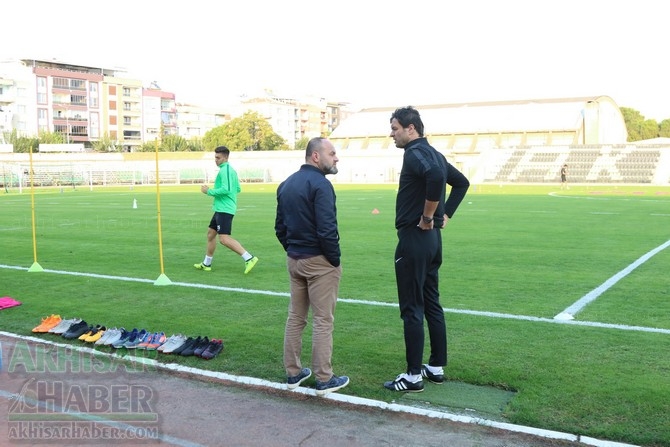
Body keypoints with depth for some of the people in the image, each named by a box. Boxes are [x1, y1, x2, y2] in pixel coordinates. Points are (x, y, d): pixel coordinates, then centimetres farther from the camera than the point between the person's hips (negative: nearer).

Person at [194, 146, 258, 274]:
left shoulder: (225, 170, -14)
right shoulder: (231, 170, 16)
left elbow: (225, 189, -25)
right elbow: (238, 189, 21)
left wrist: (209, 191, -14)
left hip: (224, 209, -11)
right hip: (221, 209, 11)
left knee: (224, 238, -16)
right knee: (210, 233, 18)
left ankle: (249, 258, -20)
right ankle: (206, 264, 29)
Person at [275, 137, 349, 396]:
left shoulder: (286, 184, 10)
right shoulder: (320, 184, -16)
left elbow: (280, 226, 13)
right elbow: (327, 229, -22)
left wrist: (292, 250, 16)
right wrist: (335, 259, -11)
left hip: (294, 260, 8)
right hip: (319, 261, -8)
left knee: (295, 317, 14)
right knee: (323, 321, 0)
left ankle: (293, 374, 22)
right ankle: (324, 380, 8)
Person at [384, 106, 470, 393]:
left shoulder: (415, 153, -15)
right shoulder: (434, 153, 14)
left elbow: (435, 176, -35)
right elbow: (461, 182, 24)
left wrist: (427, 216, -23)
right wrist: (446, 214, 17)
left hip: (414, 239, -10)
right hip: (433, 238, 10)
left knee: (412, 309, -2)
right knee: (431, 304, 15)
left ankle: (413, 376, 5)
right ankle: (437, 367, 24)